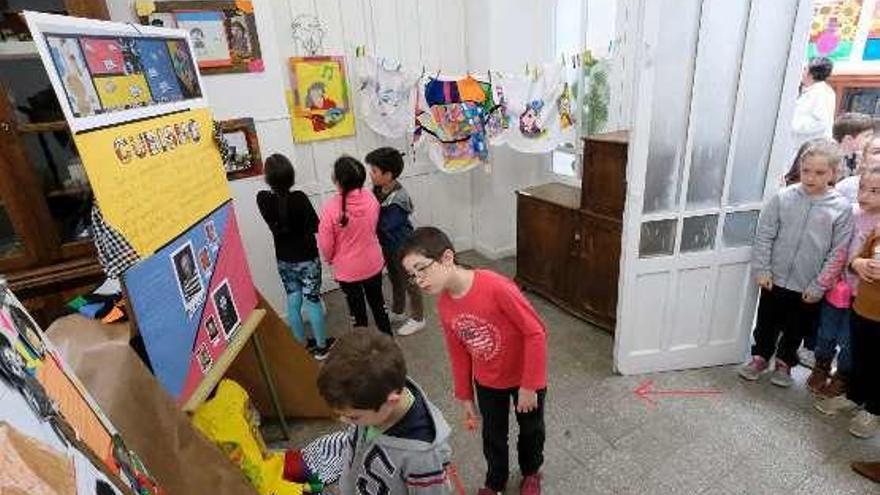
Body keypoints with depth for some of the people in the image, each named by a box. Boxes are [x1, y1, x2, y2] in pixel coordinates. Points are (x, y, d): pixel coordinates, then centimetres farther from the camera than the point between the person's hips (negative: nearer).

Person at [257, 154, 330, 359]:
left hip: (284, 260, 4)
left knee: (293, 302, 16)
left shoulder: (262, 199, -10)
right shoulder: (299, 197, -23)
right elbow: (315, 226, -12)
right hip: (307, 258, -4)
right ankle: (321, 345, 20)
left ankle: (303, 345, 29)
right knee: (312, 301, 8)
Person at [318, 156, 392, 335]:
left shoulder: (330, 208, -27)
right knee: (378, 302, 24)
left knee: (357, 307, 17)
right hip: (373, 263, 4)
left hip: (347, 269, -3)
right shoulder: (371, 198, -15)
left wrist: (330, 259, 7)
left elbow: (326, 245, -14)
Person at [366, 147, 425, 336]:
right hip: (388, 246, 8)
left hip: (402, 247, -8)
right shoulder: (378, 189, -6)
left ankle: (418, 318, 30)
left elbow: (383, 225, -31)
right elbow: (375, 213, 3)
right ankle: (397, 312, 46)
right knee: (395, 280, 25)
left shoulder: (397, 200, -31)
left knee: (409, 282, 10)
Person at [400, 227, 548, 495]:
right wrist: (465, 397, 8)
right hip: (487, 382, 4)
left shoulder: (496, 287, -35)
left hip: (526, 377, -4)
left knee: (531, 429, 23)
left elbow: (536, 333, -26)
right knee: (493, 435, 23)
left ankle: (531, 471, 53)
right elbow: (458, 354, 1)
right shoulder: (444, 306, -13)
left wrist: (529, 385, -20)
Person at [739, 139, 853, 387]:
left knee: (796, 328, 17)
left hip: (808, 287, 0)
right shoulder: (783, 197, -9)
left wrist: (818, 286, -8)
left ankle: (785, 363, 37)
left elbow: (838, 253, -7)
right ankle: (760, 357, 36)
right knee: (767, 322, 16)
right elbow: (764, 235, -4)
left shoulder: (841, 208, -9)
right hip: (776, 279, 0)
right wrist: (762, 269, -7)